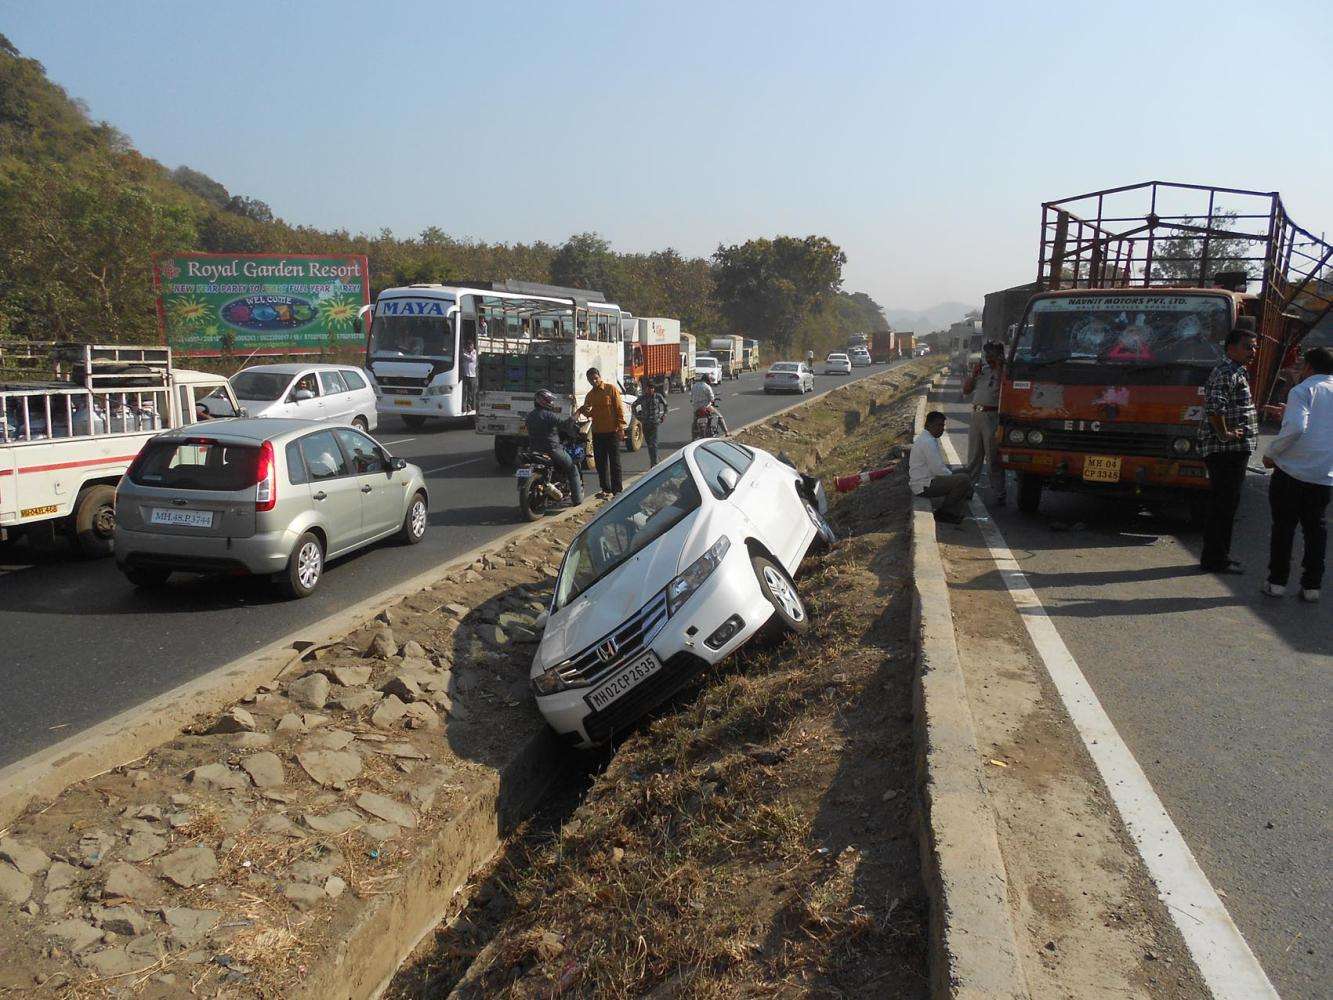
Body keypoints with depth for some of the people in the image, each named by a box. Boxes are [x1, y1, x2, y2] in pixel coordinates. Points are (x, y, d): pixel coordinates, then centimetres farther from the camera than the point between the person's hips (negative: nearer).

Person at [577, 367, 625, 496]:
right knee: (600, 463, 8)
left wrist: (620, 427, -13)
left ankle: (617, 489, 3)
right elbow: (590, 414, 16)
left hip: (612, 431, -6)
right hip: (597, 432, 6)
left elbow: (619, 408, -6)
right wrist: (585, 411, -8)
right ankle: (606, 489, 16)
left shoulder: (611, 389, -3)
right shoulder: (590, 395, 15)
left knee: (614, 461, -1)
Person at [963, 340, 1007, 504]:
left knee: (994, 459, -4)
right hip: (976, 415, 6)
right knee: (973, 457, 13)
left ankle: (998, 495, 1)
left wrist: (999, 368, -13)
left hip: (993, 417, -6)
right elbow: (966, 390, 17)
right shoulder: (982, 369, 17)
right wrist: (973, 373, 3)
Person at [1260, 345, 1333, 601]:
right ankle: (1312, 585, 12)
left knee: (1283, 526, 5)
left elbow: (1296, 428, -20)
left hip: (1292, 470, -4)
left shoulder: (1303, 390, -5)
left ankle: (1277, 582, 8)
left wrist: (1271, 453, -8)